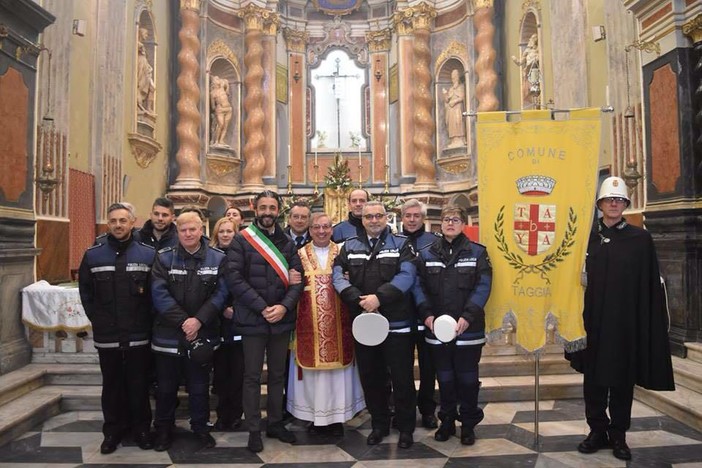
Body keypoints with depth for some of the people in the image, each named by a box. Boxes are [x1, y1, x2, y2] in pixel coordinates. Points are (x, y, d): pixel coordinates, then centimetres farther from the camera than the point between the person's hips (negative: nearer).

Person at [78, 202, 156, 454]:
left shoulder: (148, 254, -2)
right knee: (112, 385, 14)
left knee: (139, 385, 9)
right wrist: (97, 320, 0)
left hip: (138, 335, -1)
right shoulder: (93, 255, 4)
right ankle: (113, 430, 28)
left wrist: (146, 322, -6)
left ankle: (141, 428, 25)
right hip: (106, 335, 2)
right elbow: (85, 292, 7)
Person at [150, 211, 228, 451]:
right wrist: (182, 321, -17)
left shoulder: (217, 258, -1)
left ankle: (201, 427, 32)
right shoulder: (164, 257, -2)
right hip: (168, 333, 0)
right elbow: (159, 293, -10)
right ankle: (163, 429, 32)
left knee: (199, 386, 14)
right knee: (166, 386, 13)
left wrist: (199, 320, -17)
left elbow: (220, 293, -6)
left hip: (203, 333, 0)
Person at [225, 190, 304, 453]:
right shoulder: (241, 240, -3)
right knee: (252, 376, 7)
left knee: (278, 374, 15)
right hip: (252, 319, -3)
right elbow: (235, 278, -12)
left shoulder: (287, 242, 8)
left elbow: (297, 278, 3)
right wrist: (262, 308, -16)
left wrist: (284, 306, -13)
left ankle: (276, 423, 30)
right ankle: (254, 430, 20)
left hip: (281, 319, 4)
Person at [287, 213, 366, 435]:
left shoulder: (342, 253, 7)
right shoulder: (300, 254, 6)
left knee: (337, 368, 4)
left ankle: (337, 416, 17)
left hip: (337, 323, 1)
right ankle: (315, 416, 17)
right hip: (309, 323, 0)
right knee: (312, 367, 4)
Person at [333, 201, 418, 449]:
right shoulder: (349, 246, 9)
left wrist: (379, 297, -21)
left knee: (402, 377, 5)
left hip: (397, 323, -3)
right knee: (370, 377, 14)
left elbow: (406, 276, -12)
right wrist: (359, 301, -17)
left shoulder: (401, 244, 2)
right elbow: (338, 276, -3)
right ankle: (379, 424, 32)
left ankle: (406, 428, 23)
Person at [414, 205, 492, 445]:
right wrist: (427, 314, -11)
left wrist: (467, 316, -18)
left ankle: (468, 424, 27)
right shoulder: (426, 253, 5)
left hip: (469, 328, -2)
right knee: (444, 378, 14)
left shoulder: (477, 252, -1)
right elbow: (418, 286, 2)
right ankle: (447, 421, 31)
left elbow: (483, 287, -7)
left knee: (467, 378, 10)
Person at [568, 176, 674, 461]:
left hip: (626, 322, 0)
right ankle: (597, 431, 23)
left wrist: (651, 324, -6)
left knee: (623, 379, 9)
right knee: (593, 378, 8)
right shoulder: (586, 237, 4)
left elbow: (651, 286, 0)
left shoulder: (641, 239, 3)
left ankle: (618, 435, 23)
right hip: (592, 321, 1)